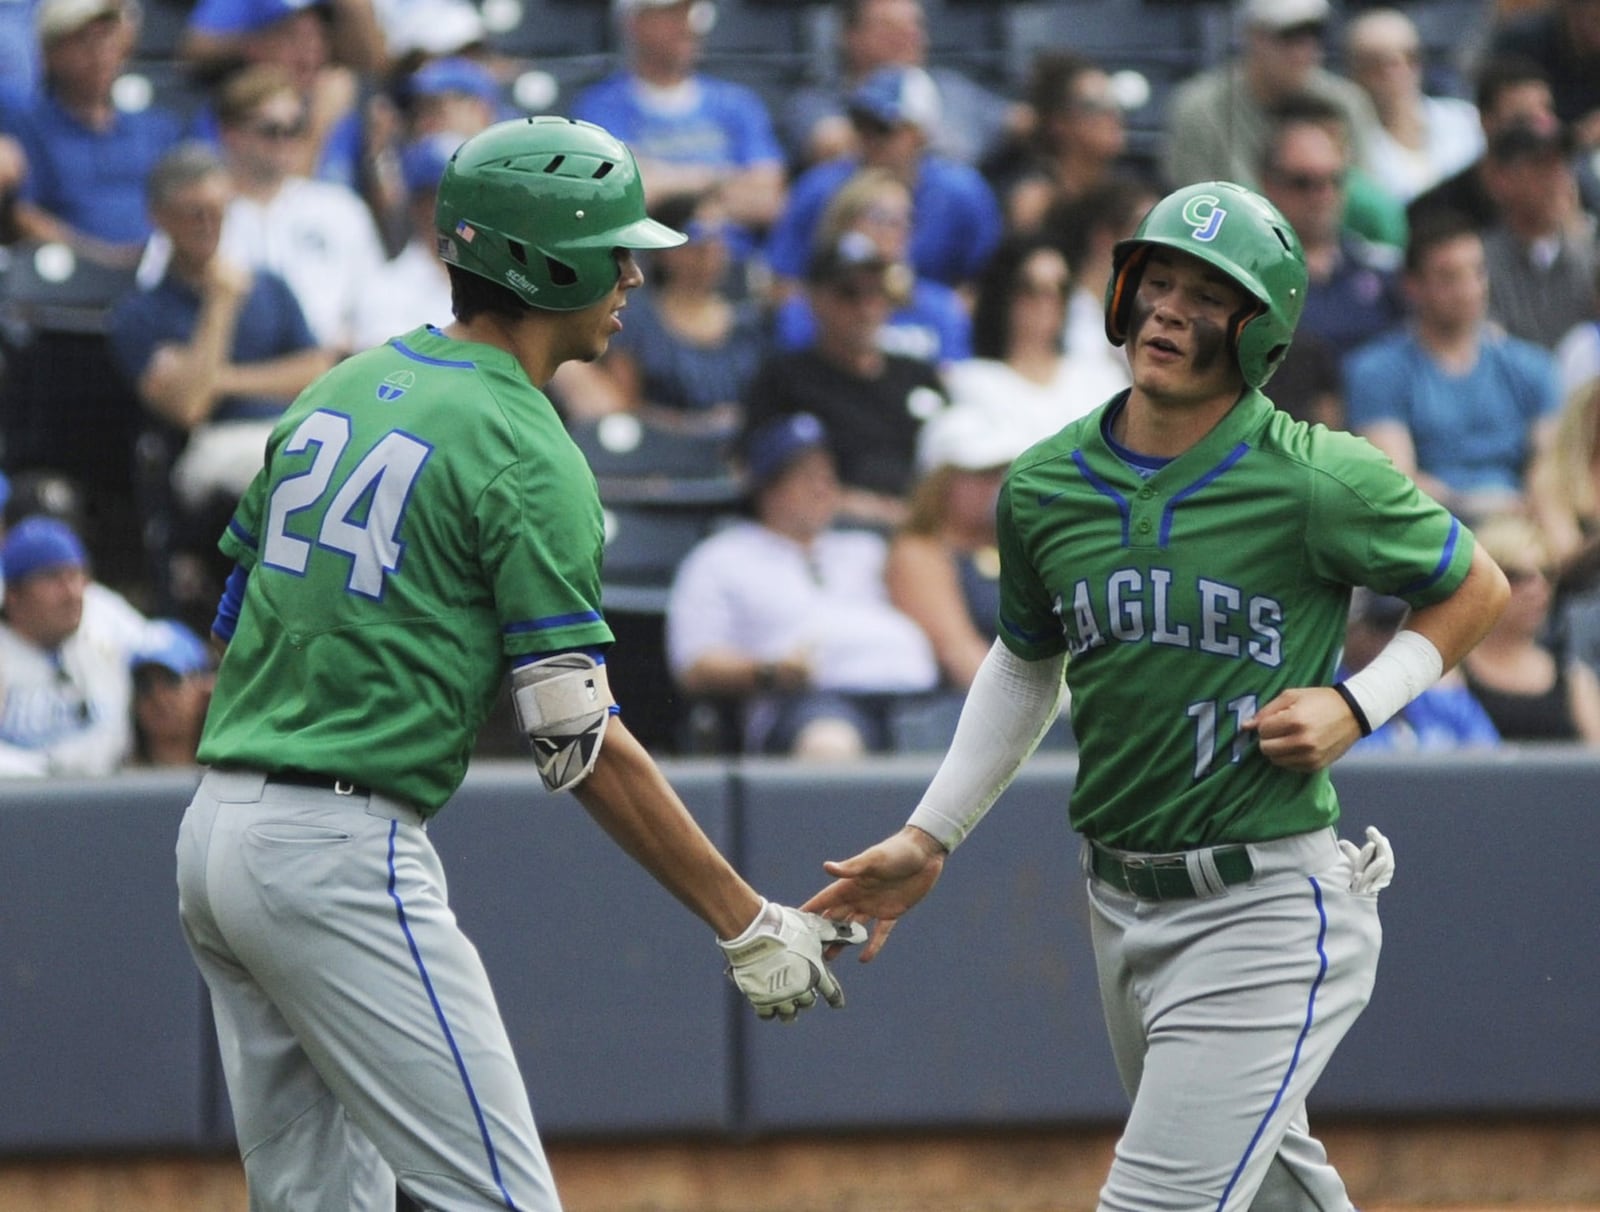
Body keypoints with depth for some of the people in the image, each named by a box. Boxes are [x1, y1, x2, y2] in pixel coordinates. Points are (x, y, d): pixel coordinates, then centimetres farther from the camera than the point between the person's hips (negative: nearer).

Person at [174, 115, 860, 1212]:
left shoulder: (339, 391, 15)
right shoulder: (528, 456, -11)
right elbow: (582, 740, -14)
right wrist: (746, 924, -10)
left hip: (214, 829, 9)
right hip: (343, 852, -9)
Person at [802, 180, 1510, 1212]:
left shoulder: (1320, 483, -12)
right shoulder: (1044, 487, 4)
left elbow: (1478, 589, 3)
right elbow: (1027, 664, 21)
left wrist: (1356, 705, -11)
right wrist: (929, 838, 16)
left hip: (1268, 905, -6)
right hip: (1123, 907, 6)